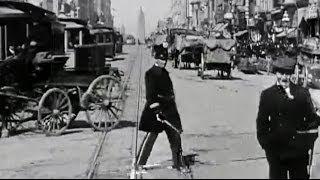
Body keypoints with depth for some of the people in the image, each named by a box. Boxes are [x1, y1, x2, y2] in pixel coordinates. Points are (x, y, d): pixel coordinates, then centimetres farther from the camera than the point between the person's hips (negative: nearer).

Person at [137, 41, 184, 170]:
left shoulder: (165, 73, 15)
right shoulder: (150, 74, -9)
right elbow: (150, 95, -15)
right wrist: (156, 109, -20)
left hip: (169, 109, 7)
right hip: (156, 108, -7)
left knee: (175, 136, 7)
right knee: (151, 135, -6)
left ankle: (178, 163, 17)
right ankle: (139, 163, 3)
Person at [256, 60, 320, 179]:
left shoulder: (302, 93, 1)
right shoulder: (267, 94, 1)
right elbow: (262, 121, 4)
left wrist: (309, 140, -7)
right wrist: (264, 142, -4)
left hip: (299, 150, 0)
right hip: (275, 150, 0)